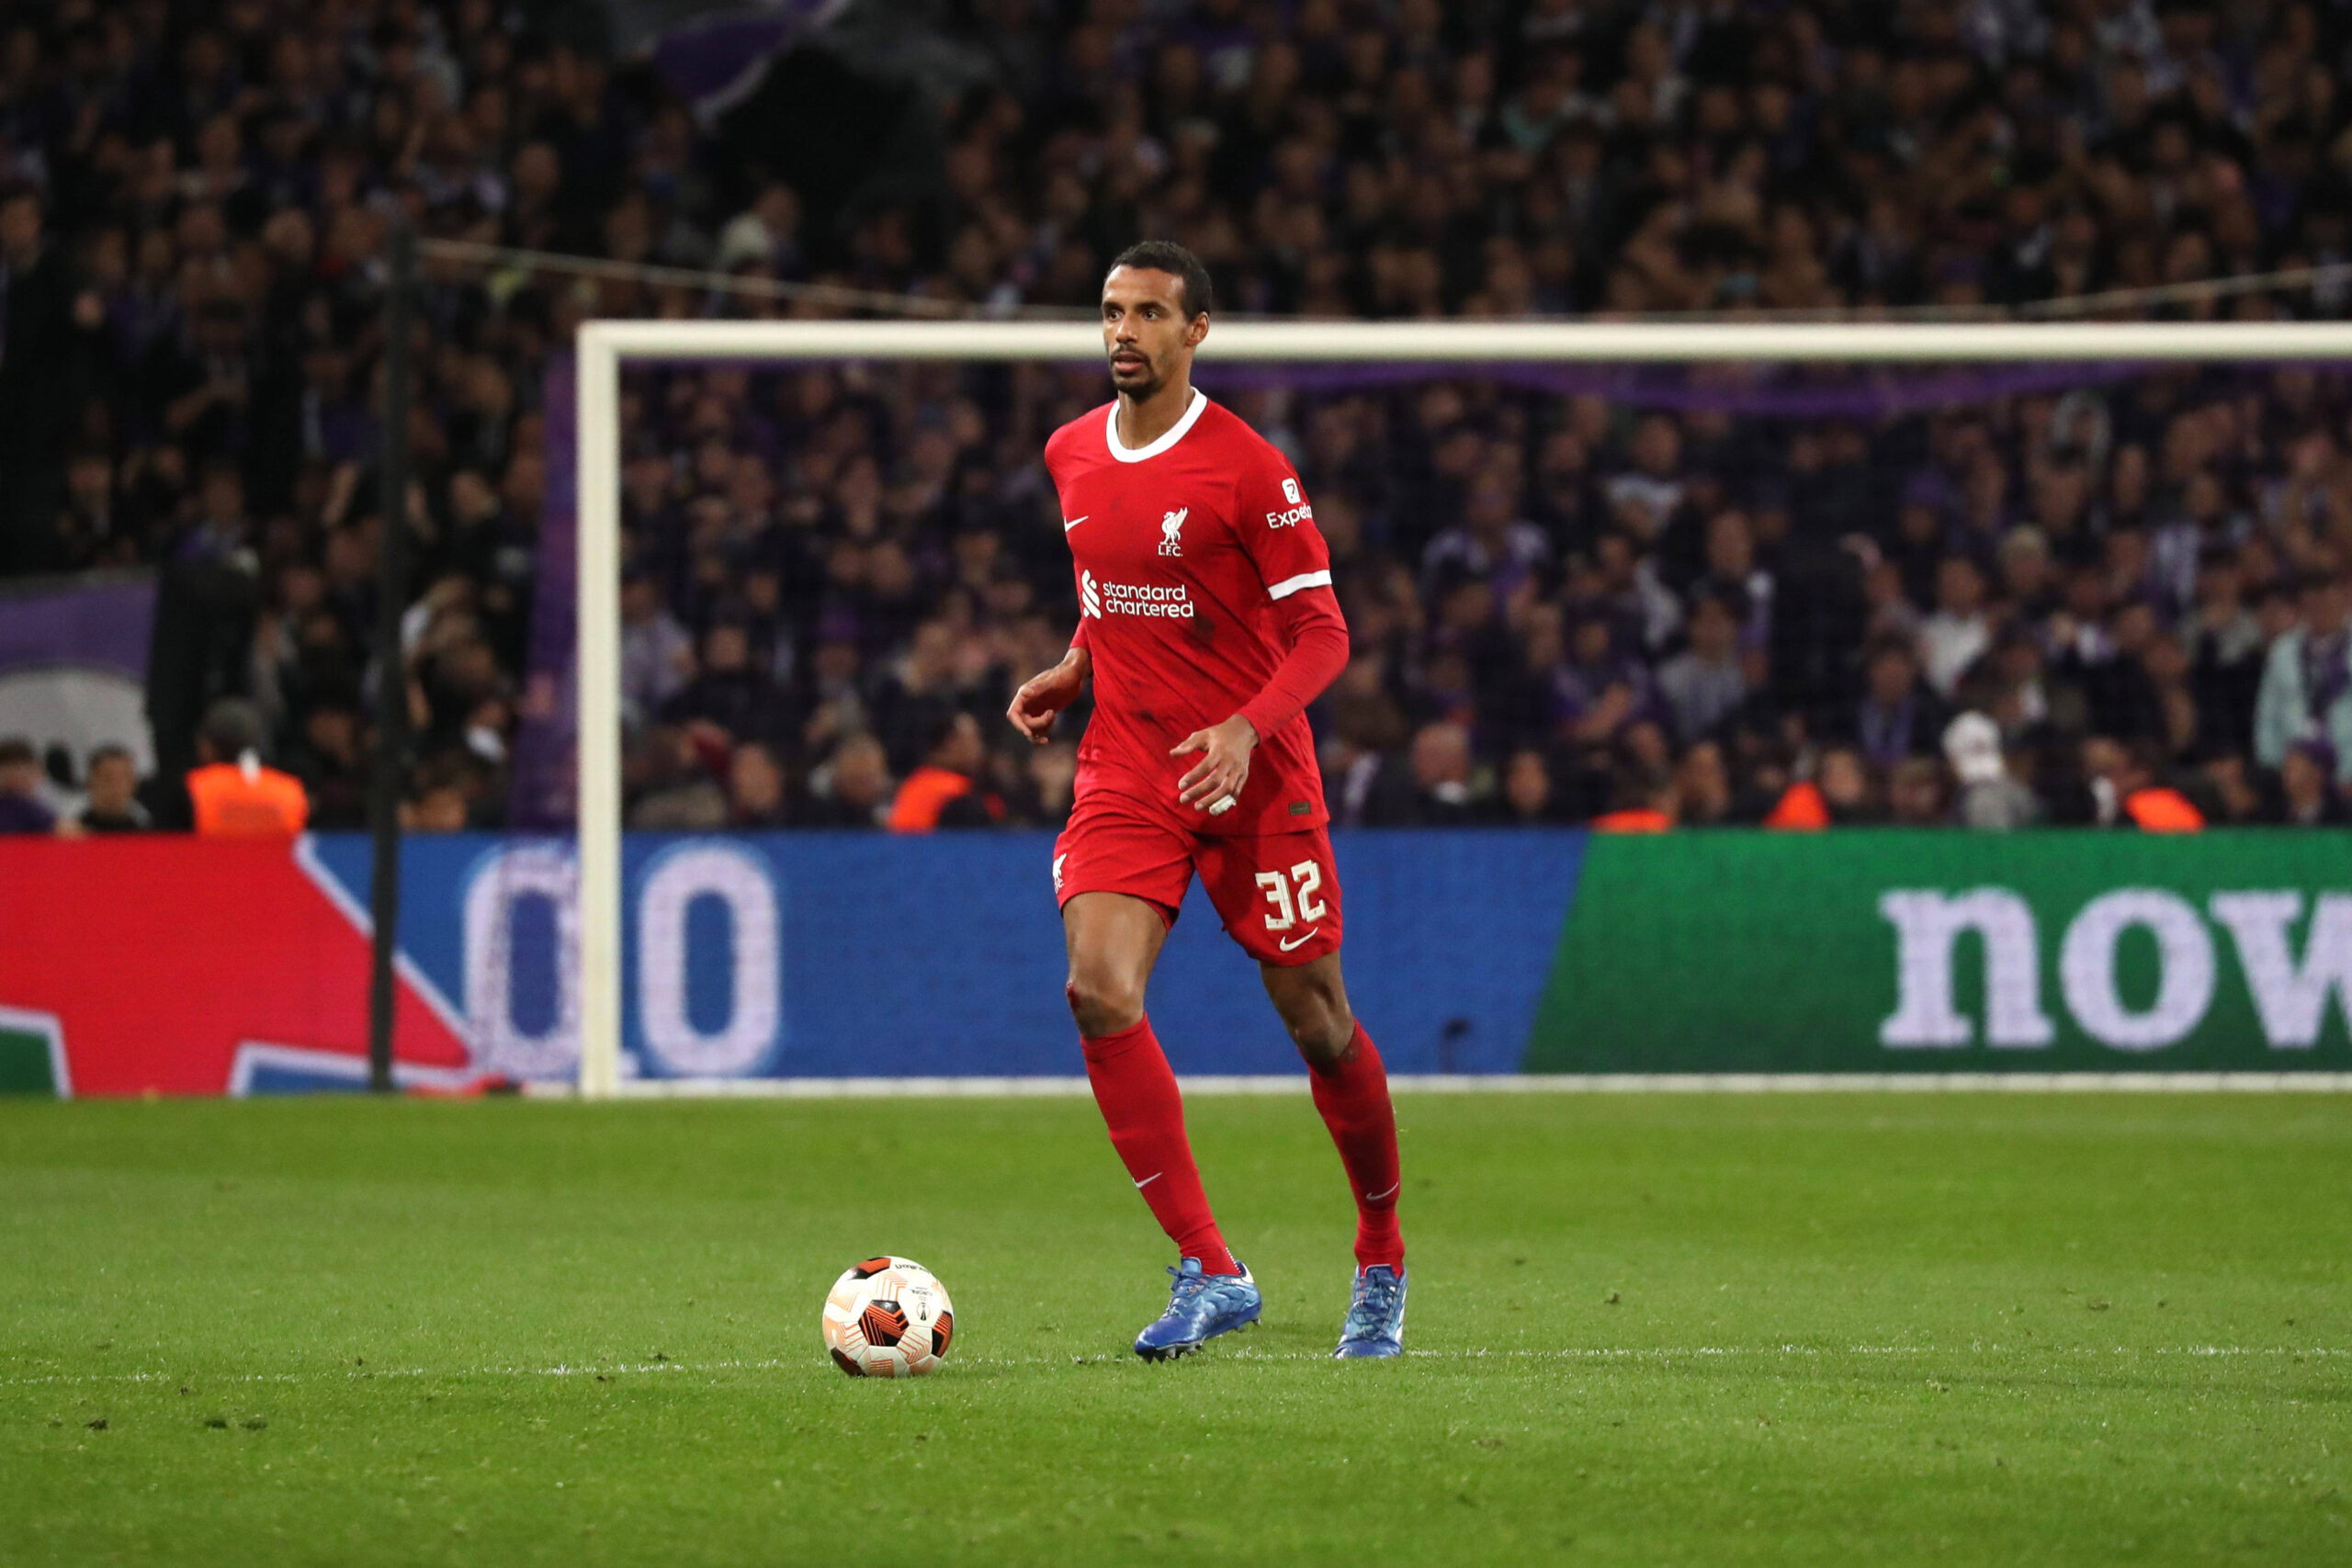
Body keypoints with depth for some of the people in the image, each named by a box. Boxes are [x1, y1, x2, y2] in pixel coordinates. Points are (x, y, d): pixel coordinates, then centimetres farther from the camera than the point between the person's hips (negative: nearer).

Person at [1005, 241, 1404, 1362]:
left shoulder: (1247, 469, -10)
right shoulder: (1071, 456, 8)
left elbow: (1321, 635, -10)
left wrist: (1248, 729, -25)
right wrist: (1069, 674, 10)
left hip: (1252, 778, -4)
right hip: (1124, 774, 4)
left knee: (1315, 1020, 2)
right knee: (1099, 991, -19)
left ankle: (1381, 1264, 25)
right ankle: (1208, 1273, -16)